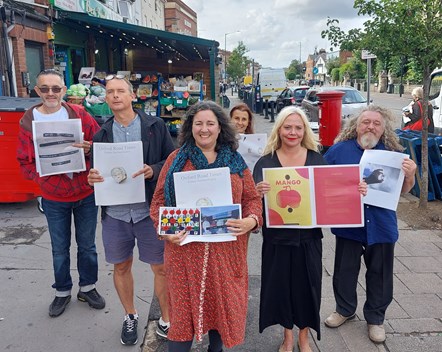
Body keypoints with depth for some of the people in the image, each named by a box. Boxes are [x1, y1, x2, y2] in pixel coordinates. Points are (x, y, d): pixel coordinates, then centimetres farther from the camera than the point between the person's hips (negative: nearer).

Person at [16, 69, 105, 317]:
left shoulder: (79, 114, -5)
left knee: (87, 245, 14)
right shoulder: (28, 122, -3)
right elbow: (25, 162, -1)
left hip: (86, 193, 0)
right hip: (54, 198, 0)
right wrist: (44, 174, -18)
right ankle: (63, 292, 35)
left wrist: (90, 149, -23)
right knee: (60, 249, 14)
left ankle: (88, 287, 34)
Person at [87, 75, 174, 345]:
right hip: (115, 213, 3)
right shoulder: (102, 133, 6)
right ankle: (130, 316, 39)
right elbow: (96, 172, 11)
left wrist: (153, 170, -21)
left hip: (149, 211, -3)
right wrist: (92, 178, -12)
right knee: (121, 267, 16)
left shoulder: (155, 126, -2)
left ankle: (166, 320, 28)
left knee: (161, 268, 8)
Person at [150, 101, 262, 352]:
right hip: (186, 247, -2)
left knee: (223, 302, 16)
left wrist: (252, 220, -13)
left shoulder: (235, 161, 6)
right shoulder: (177, 159, 2)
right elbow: (160, 200, 1)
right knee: (184, 304, 6)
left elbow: (252, 198, 7)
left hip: (226, 248, 2)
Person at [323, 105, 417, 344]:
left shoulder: (393, 153, 0)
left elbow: (404, 190, 3)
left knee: (379, 273, 14)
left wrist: (410, 174, -18)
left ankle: (375, 318, 34)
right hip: (348, 223, 0)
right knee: (344, 270, 15)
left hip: (381, 225, 1)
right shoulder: (339, 150, -4)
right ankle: (344, 309, 38)